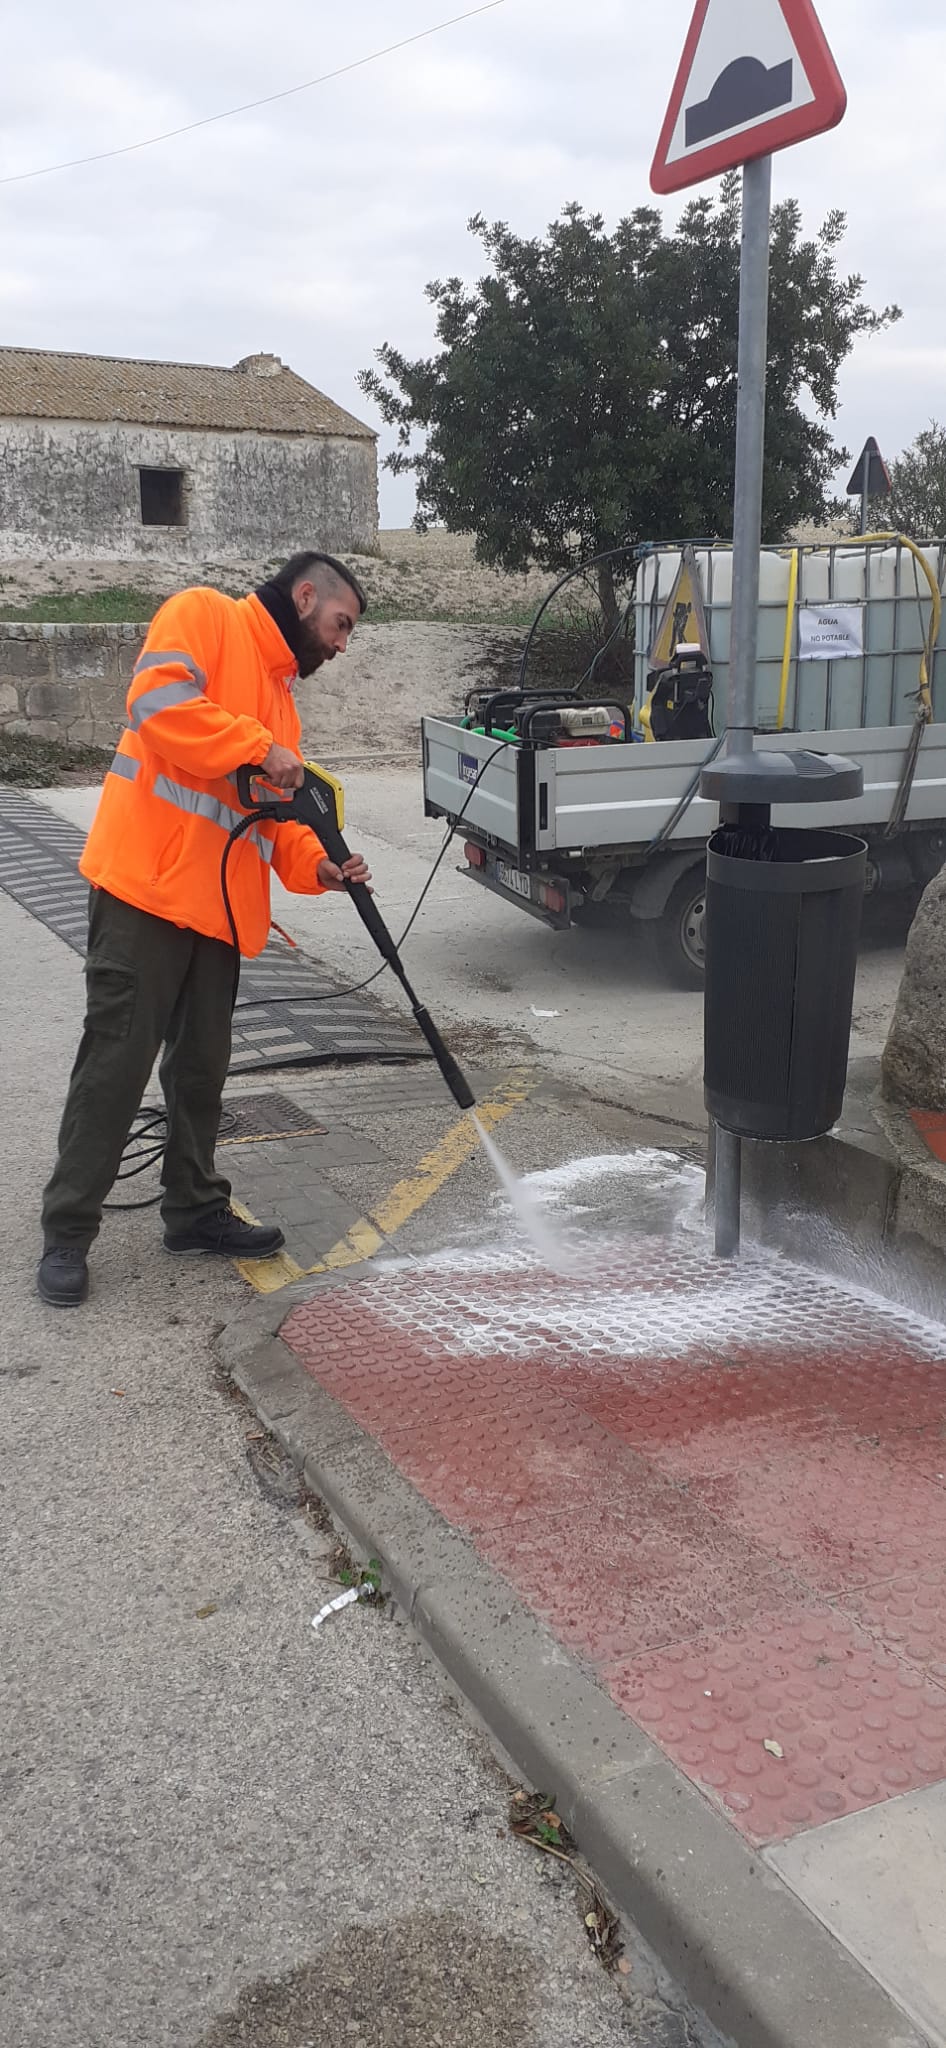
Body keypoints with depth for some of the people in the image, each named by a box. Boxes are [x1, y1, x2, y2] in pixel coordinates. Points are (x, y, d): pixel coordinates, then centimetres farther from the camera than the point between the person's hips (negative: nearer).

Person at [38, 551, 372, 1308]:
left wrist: (317, 867, 2)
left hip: (218, 906, 8)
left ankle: (196, 1209, 25)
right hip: (146, 888, -8)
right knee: (118, 1061, -5)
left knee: (202, 1066, 13)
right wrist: (258, 748, -17)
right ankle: (67, 1234, 4)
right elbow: (158, 701, -19)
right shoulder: (203, 616, -1)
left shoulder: (279, 696, 23)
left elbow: (277, 818, 20)